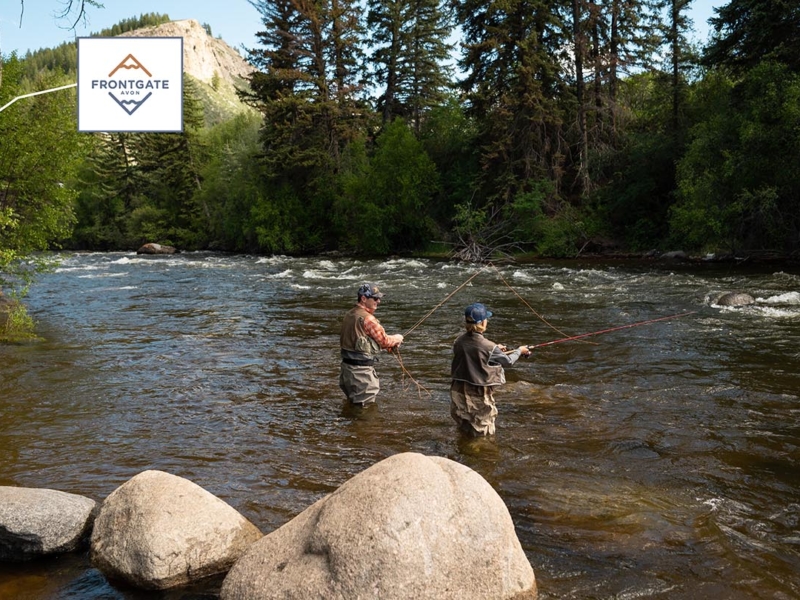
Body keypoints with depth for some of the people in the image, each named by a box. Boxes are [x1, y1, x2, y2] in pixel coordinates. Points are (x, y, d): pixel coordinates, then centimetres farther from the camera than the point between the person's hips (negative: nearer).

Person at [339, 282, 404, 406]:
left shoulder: (349, 315, 9)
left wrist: (389, 345, 11)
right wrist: (397, 338, 9)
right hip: (361, 370, -9)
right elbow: (384, 340, -12)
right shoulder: (367, 318, -20)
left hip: (347, 367, 9)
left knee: (352, 404, 23)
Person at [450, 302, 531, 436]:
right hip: (478, 394, -5)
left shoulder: (460, 341, -5)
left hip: (459, 391, 6)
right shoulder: (488, 346, -20)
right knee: (485, 435, 11)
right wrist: (519, 351, 15)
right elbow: (508, 361, -3)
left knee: (464, 427, 22)